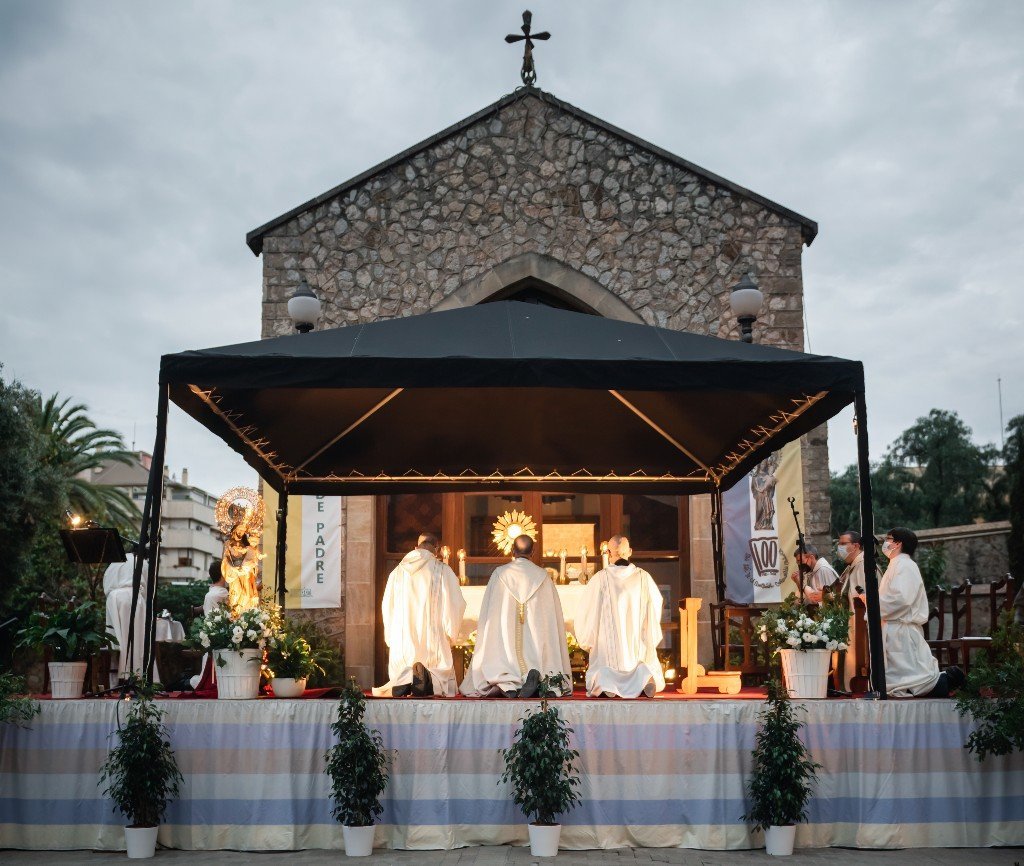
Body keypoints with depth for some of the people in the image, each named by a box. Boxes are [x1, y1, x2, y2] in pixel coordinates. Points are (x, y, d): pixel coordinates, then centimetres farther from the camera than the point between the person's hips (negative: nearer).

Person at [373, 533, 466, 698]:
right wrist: (451, 633, 10)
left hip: (402, 641, 3)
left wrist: (392, 638, 18)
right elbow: (455, 605, -2)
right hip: (433, 639, -2)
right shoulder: (443, 571, 1)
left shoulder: (397, 572, 10)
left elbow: (387, 607, 12)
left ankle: (403, 683, -28)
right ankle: (425, 676, -34)